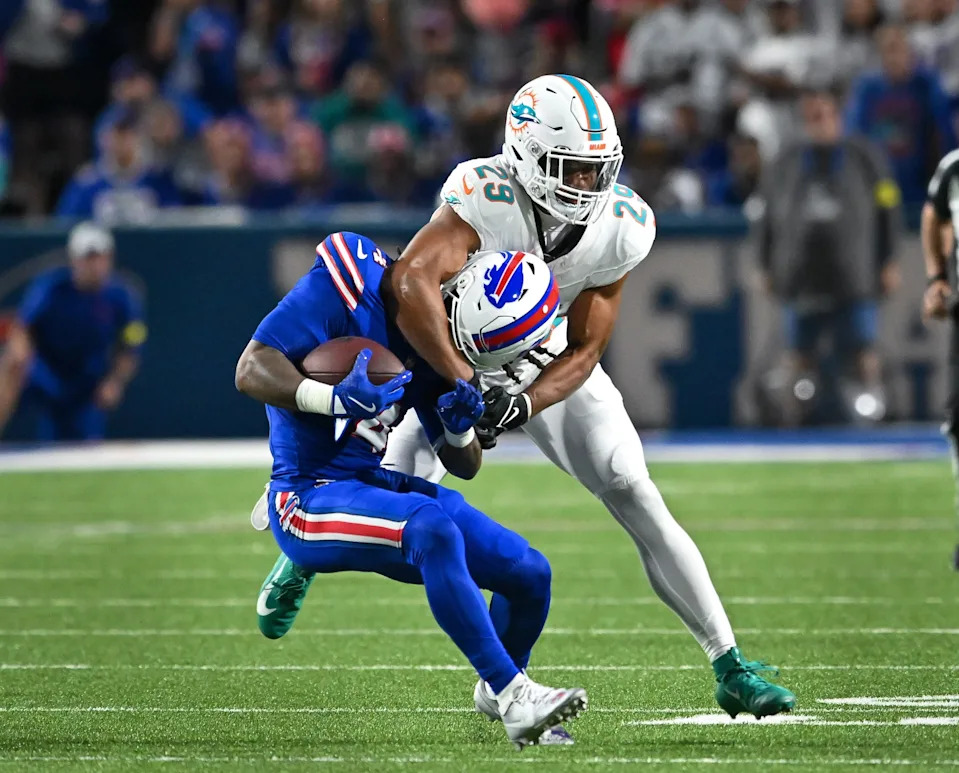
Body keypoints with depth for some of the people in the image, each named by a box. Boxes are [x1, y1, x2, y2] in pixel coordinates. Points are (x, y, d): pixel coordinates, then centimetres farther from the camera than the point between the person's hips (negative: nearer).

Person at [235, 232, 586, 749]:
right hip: (312, 491, -8)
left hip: (377, 485, 8)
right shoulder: (344, 286, -17)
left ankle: (499, 693, 33)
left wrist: (459, 429, -14)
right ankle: (515, 697, -29)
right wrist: (336, 398, -39)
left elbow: (465, 467, 10)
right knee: (433, 528, -35)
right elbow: (250, 372, -23)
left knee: (529, 575, 2)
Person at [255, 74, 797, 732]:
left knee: (637, 499, -9)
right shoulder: (486, 198, -35)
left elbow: (584, 352, -16)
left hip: (547, 367, 3)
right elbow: (411, 284, -49)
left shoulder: (621, 228, -22)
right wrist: (466, 387, -48)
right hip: (452, 355, -3)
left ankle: (731, 669, -4)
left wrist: (523, 406, -33)